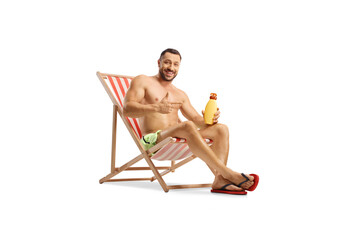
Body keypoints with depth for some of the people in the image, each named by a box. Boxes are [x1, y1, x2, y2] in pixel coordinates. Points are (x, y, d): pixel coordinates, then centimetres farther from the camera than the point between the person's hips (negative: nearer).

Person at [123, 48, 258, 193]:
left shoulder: (180, 95, 26)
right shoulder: (142, 81, 9)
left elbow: (196, 119, 20)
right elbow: (127, 109, -7)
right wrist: (156, 108, -24)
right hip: (154, 140, -6)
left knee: (221, 129, -12)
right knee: (188, 127, -35)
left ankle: (220, 179, -33)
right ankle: (227, 173, -34)